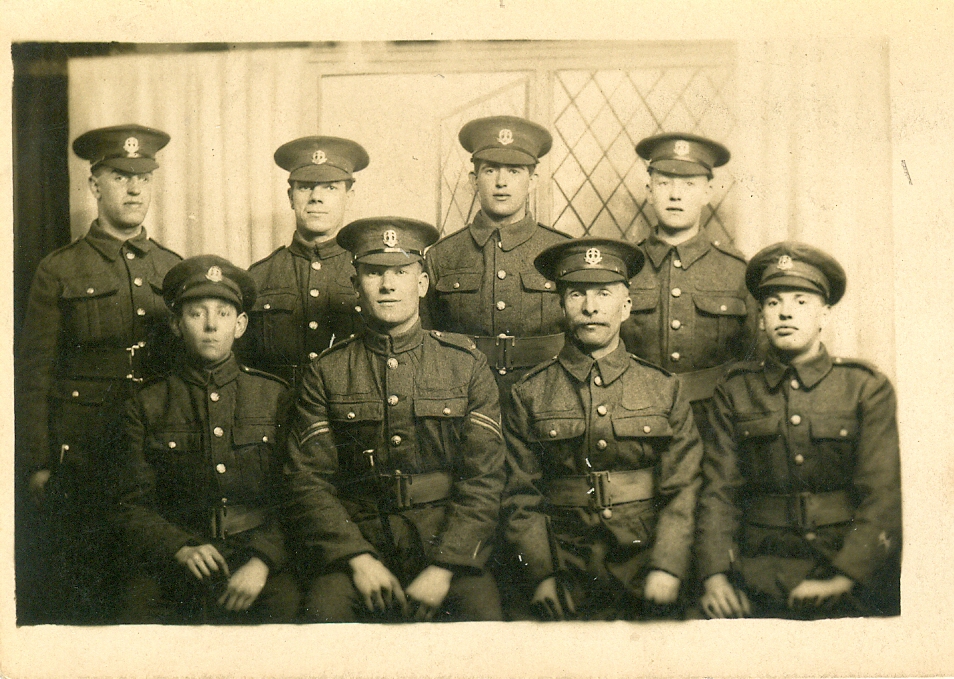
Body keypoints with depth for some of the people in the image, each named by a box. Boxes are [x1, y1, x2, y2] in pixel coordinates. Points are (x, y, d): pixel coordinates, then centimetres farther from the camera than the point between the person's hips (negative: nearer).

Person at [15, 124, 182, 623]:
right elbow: (32, 376, 0)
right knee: (70, 598, 4)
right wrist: (36, 466, -5)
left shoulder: (175, 271, 11)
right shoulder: (59, 271, 2)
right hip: (80, 462, -2)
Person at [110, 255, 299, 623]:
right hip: (171, 562, 0)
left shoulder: (275, 397, 11)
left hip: (260, 550, 0)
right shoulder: (147, 406, 11)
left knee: (285, 601, -30)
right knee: (136, 611, -29)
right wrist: (182, 548, -13)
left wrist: (262, 560, -13)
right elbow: (131, 506, 6)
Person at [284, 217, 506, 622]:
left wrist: (443, 569, -12)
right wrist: (358, 558, -13)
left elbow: (484, 479, 0)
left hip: (448, 544, 1)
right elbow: (308, 481, 2)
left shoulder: (466, 365, 6)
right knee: (326, 604, -28)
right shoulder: (326, 374, 7)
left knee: (480, 605, -26)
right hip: (356, 540, 0)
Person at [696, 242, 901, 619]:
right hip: (763, 567, 1)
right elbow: (720, 491, 4)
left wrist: (842, 578, -15)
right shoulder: (734, 393, 11)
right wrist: (715, 574, -12)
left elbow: (883, 495, -3)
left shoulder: (867, 387, 6)